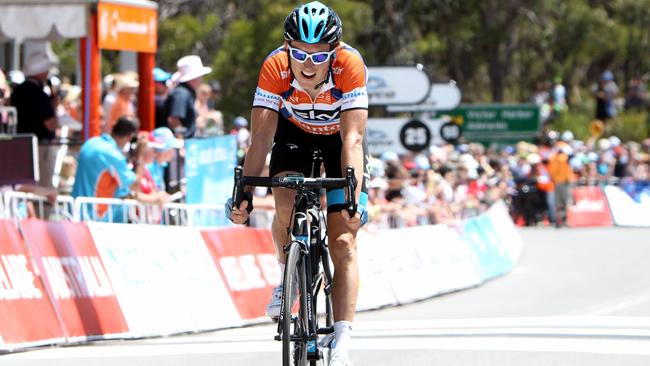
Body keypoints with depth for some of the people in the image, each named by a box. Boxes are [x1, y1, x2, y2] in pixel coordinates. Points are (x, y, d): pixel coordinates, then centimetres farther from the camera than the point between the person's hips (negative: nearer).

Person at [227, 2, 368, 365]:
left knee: (344, 242, -13)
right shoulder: (275, 67, -31)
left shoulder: (350, 65, -35)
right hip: (294, 136, 1)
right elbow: (261, 137, -31)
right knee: (286, 207, -26)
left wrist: (353, 199, -48)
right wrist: (244, 194, -41)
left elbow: (353, 138, -38)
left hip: (338, 141, -1)